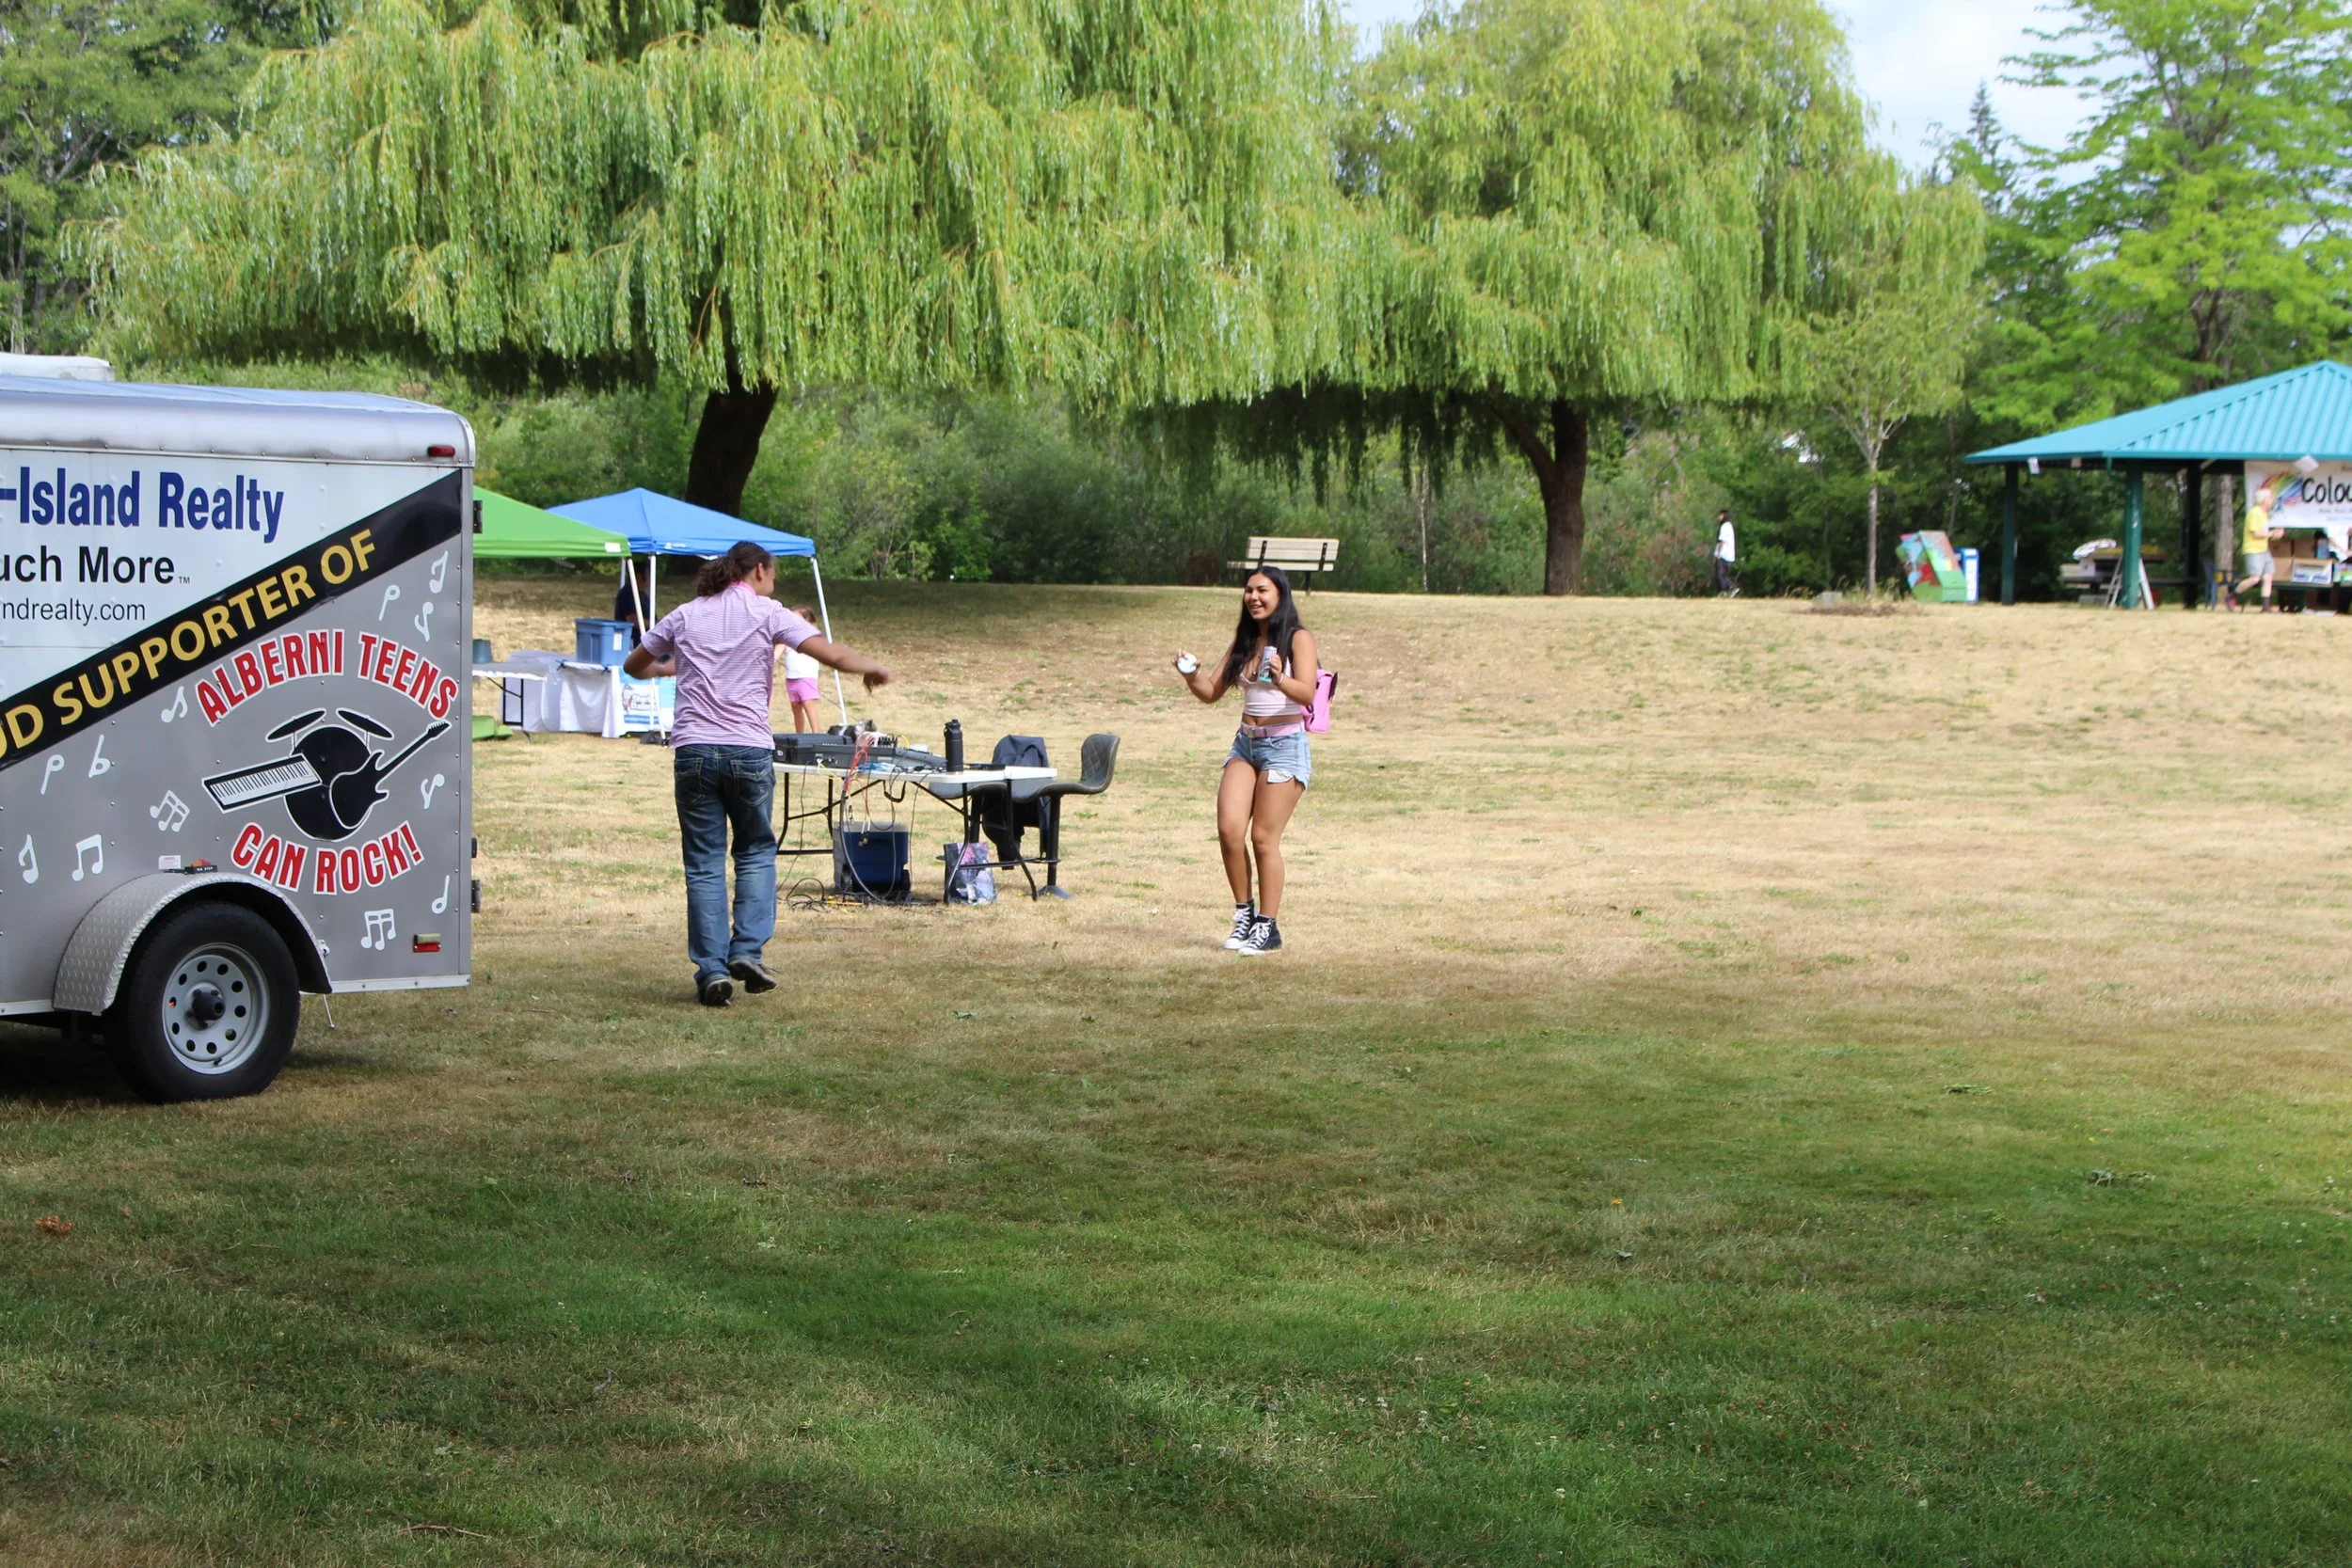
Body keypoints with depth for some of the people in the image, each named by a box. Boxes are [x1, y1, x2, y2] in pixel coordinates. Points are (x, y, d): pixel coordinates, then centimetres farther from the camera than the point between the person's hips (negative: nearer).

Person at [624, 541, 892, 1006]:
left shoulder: (686, 615, 13)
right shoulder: (766, 613, 3)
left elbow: (634, 665, 24)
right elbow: (831, 655, -6)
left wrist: (669, 668, 44)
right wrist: (871, 668, 13)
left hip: (694, 752, 2)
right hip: (749, 751, -2)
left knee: (704, 864, 5)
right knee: (756, 852, 15)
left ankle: (712, 971, -1)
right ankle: (747, 950, 1)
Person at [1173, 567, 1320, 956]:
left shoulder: (1298, 639, -6)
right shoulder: (1244, 641, 13)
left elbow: (1307, 693, -19)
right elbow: (1212, 692, 12)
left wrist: (1280, 680, -40)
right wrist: (1192, 676, -9)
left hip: (1285, 745, -5)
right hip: (1245, 743, 6)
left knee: (1264, 837, -7)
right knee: (1229, 829, -8)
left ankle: (1267, 926, 2)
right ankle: (1244, 911, 8)